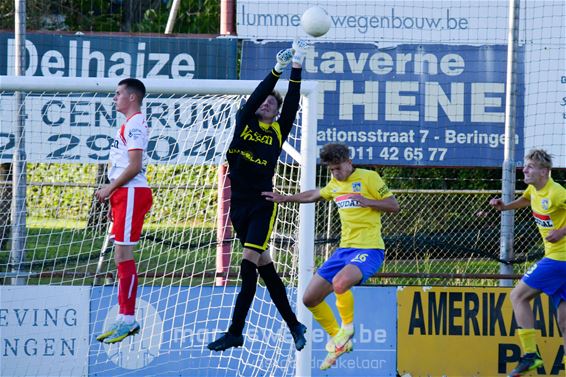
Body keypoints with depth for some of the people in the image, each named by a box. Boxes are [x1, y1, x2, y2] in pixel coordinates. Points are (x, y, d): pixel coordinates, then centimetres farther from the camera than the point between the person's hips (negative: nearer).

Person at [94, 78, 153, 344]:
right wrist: (114, 195, 22)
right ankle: (126, 319, 14)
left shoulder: (135, 125, -12)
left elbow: (134, 166, -20)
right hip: (125, 194, 11)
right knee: (122, 257, 11)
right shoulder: (129, 124, 20)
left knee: (123, 256, -11)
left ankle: (127, 320, -10)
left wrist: (110, 188, -14)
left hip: (132, 194, -11)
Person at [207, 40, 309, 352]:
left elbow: (292, 104, -6)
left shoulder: (279, 131, 5)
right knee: (263, 266, 9)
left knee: (249, 263, -14)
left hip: (263, 205, -4)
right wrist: (277, 70, -15)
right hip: (239, 204, 4)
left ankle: (235, 333, -14)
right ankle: (294, 325, 20)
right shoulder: (244, 122, 8)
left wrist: (296, 68, -13)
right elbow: (256, 96, -7)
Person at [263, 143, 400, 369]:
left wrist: (366, 201, -17)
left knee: (340, 282, -37)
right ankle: (337, 341, 22)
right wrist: (284, 198, 35)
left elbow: (394, 206, -6)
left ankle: (348, 327, -8)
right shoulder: (335, 184, 17)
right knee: (310, 299, 3)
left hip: (369, 249, -8)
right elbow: (313, 195, 36)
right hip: (345, 249, 8)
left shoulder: (369, 178, -5)